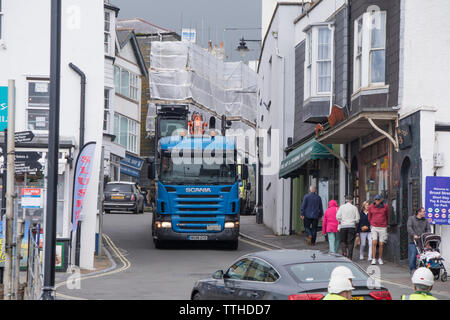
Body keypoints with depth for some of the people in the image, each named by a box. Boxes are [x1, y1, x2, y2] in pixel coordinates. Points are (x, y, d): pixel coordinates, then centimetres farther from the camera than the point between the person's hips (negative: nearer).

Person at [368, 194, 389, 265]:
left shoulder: (385, 207, -1)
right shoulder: (371, 207, 0)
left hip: (383, 228, 0)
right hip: (374, 227, 0)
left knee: (381, 244, 3)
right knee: (374, 243, -12)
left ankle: (380, 259, 17)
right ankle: (373, 259, -10)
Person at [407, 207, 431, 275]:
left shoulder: (425, 220, 16)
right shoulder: (411, 219, 3)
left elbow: (428, 229, 9)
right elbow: (409, 227, -10)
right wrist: (414, 235, -24)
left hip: (422, 241, 4)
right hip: (413, 241, -4)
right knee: (413, 256, -10)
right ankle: (412, 269, 0)